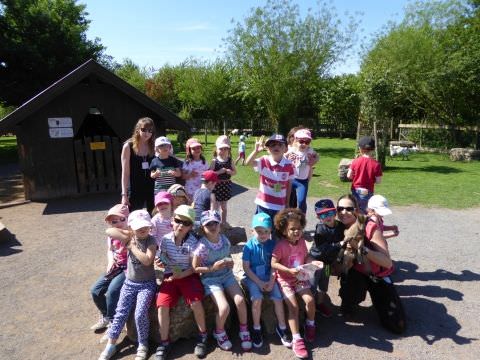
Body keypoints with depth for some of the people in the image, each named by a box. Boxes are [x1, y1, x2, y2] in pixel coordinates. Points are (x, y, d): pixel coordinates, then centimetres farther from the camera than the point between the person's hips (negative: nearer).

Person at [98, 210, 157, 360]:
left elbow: (147, 260, -27)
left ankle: (143, 345, 4)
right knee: (120, 313, -2)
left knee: (140, 313, -17)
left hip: (147, 284, -4)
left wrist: (133, 247, -19)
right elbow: (109, 231, -16)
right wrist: (128, 237, -18)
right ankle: (111, 345, 15)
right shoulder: (130, 237, -3)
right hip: (129, 283, 4)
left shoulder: (151, 240, -13)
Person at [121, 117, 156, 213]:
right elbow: (125, 173, -4)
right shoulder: (128, 146, -4)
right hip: (134, 191, -3)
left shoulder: (153, 146, 4)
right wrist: (124, 194, -8)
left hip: (152, 190, 3)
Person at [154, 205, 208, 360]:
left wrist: (181, 275, -22)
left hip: (188, 275, -2)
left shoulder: (192, 242, -12)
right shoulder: (166, 239, -3)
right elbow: (160, 259, 10)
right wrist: (159, 262, -12)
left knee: (195, 302, -23)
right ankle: (164, 343, 3)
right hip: (170, 276, 3)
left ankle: (203, 335, 4)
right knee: (162, 305, -17)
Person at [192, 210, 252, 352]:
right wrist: (213, 267, -21)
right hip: (211, 279, -4)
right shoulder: (202, 246, -19)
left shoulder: (225, 240, -4)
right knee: (224, 307, -21)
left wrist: (230, 262, -8)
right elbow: (195, 268, -12)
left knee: (240, 301, -16)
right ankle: (219, 332, 12)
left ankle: (244, 331, 12)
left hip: (227, 275, 4)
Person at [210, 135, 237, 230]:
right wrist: (219, 171, -24)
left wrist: (229, 172, -14)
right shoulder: (215, 161, -8)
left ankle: (224, 221, 31)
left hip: (226, 184, 4)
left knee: (224, 205, 17)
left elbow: (235, 172, 6)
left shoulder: (230, 161, 1)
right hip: (217, 184, -3)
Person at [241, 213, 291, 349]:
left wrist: (271, 281, -14)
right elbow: (246, 267, -11)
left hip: (268, 277, 3)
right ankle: (256, 329, -3)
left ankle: (281, 327, 7)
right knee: (257, 298, -25)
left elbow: (274, 265, -3)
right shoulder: (249, 246, -12)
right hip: (252, 278, -2)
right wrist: (259, 283, -15)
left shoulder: (272, 244, -5)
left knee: (278, 298, -14)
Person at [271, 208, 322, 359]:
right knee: (293, 306, -16)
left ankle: (310, 324, 19)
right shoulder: (280, 245, -21)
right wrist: (289, 270, -29)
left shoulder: (302, 242, -3)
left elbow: (305, 257, 10)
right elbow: (273, 264, -21)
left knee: (310, 300, -11)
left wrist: (313, 262, -11)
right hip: (285, 279, -5)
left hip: (300, 278, 5)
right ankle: (296, 339, -7)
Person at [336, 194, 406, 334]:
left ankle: (375, 297, 21)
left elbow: (387, 262, -28)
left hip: (378, 276, -1)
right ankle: (348, 305, 1)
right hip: (356, 275, 1)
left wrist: (362, 248, -41)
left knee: (398, 326, -7)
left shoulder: (370, 227, -23)